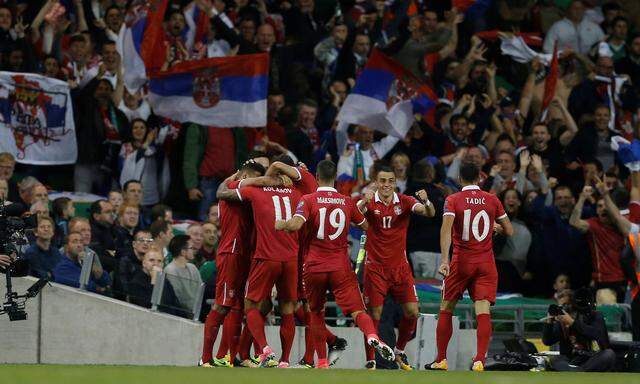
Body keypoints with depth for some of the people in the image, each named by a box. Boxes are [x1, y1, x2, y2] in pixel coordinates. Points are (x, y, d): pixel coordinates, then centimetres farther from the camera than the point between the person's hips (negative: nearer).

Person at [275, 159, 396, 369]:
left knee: (316, 313, 19)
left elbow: (295, 224, -20)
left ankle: (322, 361, 16)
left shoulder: (308, 200, -3)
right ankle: (372, 336, -39)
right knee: (357, 311, -8)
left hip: (314, 267, -1)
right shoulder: (347, 202, 7)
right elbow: (366, 226, 21)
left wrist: (280, 224, 1)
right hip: (341, 267, 1)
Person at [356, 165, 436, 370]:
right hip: (375, 266, -3)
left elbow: (429, 213, -15)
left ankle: (399, 352, 20)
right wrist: (364, 202, -49)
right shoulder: (370, 202, -6)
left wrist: (426, 202, -38)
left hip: (400, 266, 3)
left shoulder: (404, 202, -1)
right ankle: (370, 361, 3)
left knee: (412, 312, -1)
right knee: (374, 314, -5)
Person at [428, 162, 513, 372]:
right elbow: (509, 231, 10)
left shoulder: (453, 200, -3)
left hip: (461, 262, -1)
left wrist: (444, 260, -25)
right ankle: (479, 360, -20)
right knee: (483, 311, -5)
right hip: (486, 264, 1)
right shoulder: (492, 200, 4)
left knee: (446, 309, 12)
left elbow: (446, 229, -18)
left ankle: (441, 360, 13)